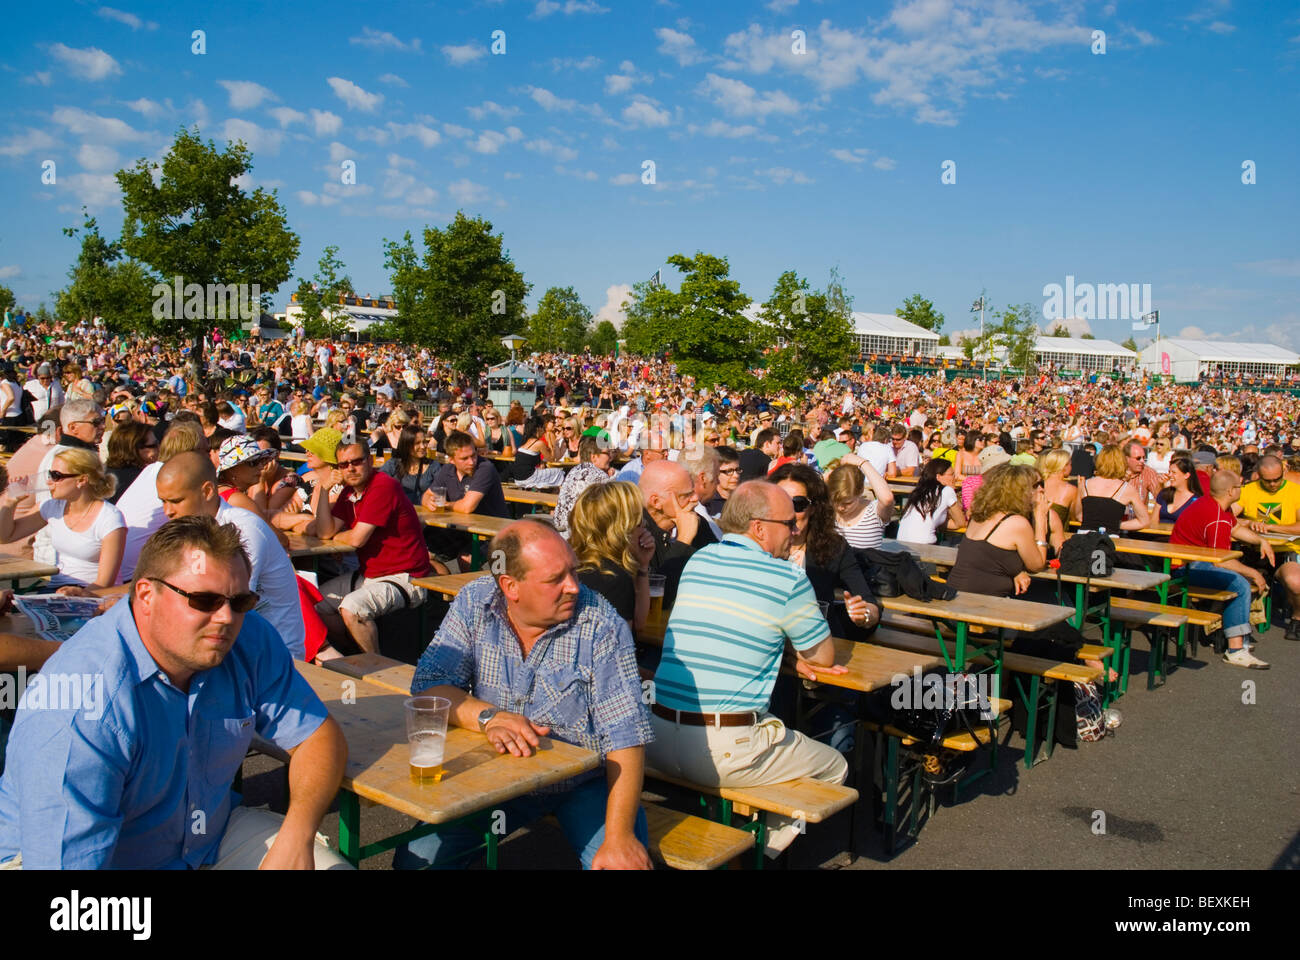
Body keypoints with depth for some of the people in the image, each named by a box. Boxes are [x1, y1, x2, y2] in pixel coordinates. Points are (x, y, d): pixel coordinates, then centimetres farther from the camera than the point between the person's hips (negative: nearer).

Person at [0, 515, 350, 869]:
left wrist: (296, 835, -22)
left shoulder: (251, 643, -10)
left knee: (332, 865, -12)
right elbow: (66, 860, -29)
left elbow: (320, 737, -4)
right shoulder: (78, 713, -28)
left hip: (213, 837, 5)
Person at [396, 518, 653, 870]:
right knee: (416, 857, -12)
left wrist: (619, 836, -28)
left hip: (585, 784, -2)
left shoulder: (601, 626, -18)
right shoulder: (474, 603, -9)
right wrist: (487, 716, -30)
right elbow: (429, 686, -11)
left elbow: (625, 735, -21)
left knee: (623, 862, -25)